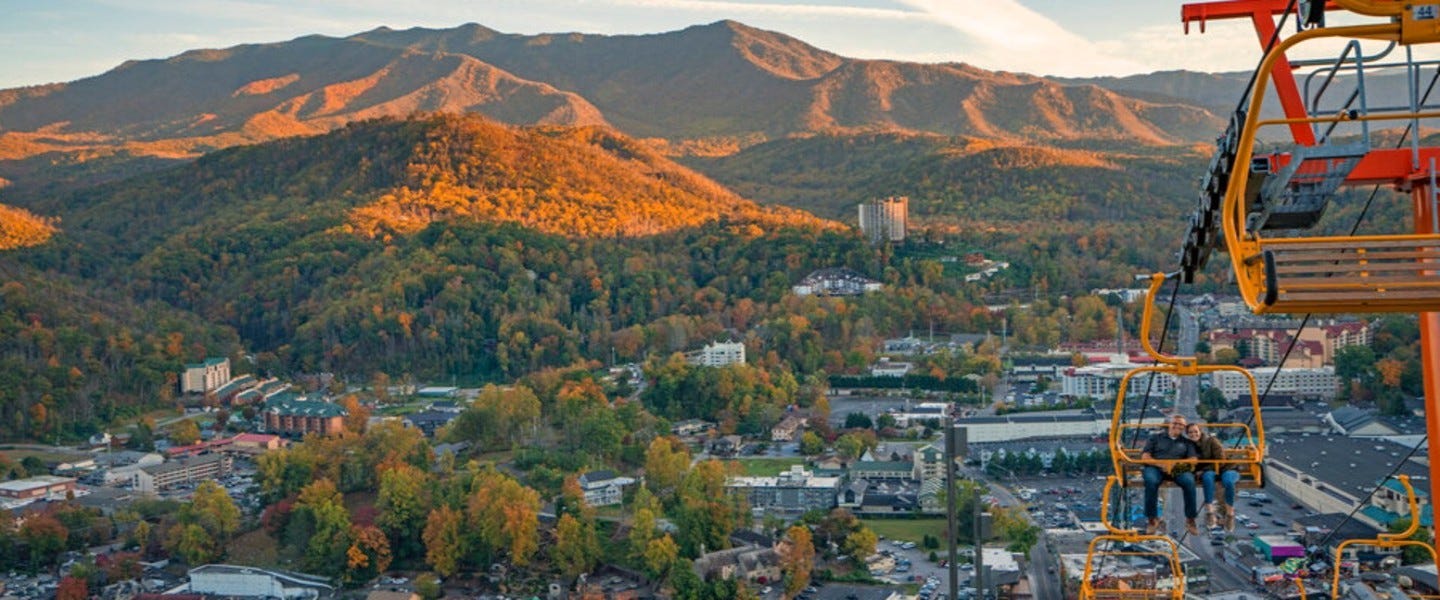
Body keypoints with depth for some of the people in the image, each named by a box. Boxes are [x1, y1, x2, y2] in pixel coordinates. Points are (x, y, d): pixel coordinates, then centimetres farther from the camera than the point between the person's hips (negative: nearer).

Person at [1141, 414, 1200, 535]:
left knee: (1189, 481, -34)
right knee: (1151, 481, -37)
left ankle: (1190, 519, -22)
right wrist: (1161, 464, -10)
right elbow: (1145, 456, 9)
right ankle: (1152, 519, -28)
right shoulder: (1156, 438, 22)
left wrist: (1175, 463, -12)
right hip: (1155, 467, -1)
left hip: (1179, 469, 1)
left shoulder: (1187, 442, 25)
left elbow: (1193, 459, 8)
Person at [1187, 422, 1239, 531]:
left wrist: (1203, 470, -17)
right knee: (1207, 476, -36)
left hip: (1226, 468, -3)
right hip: (1209, 471, 3)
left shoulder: (1212, 441, -9)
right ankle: (1210, 512, -39)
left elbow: (1220, 462, -13)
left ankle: (1230, 513, -20)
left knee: (1228, 481, -38)